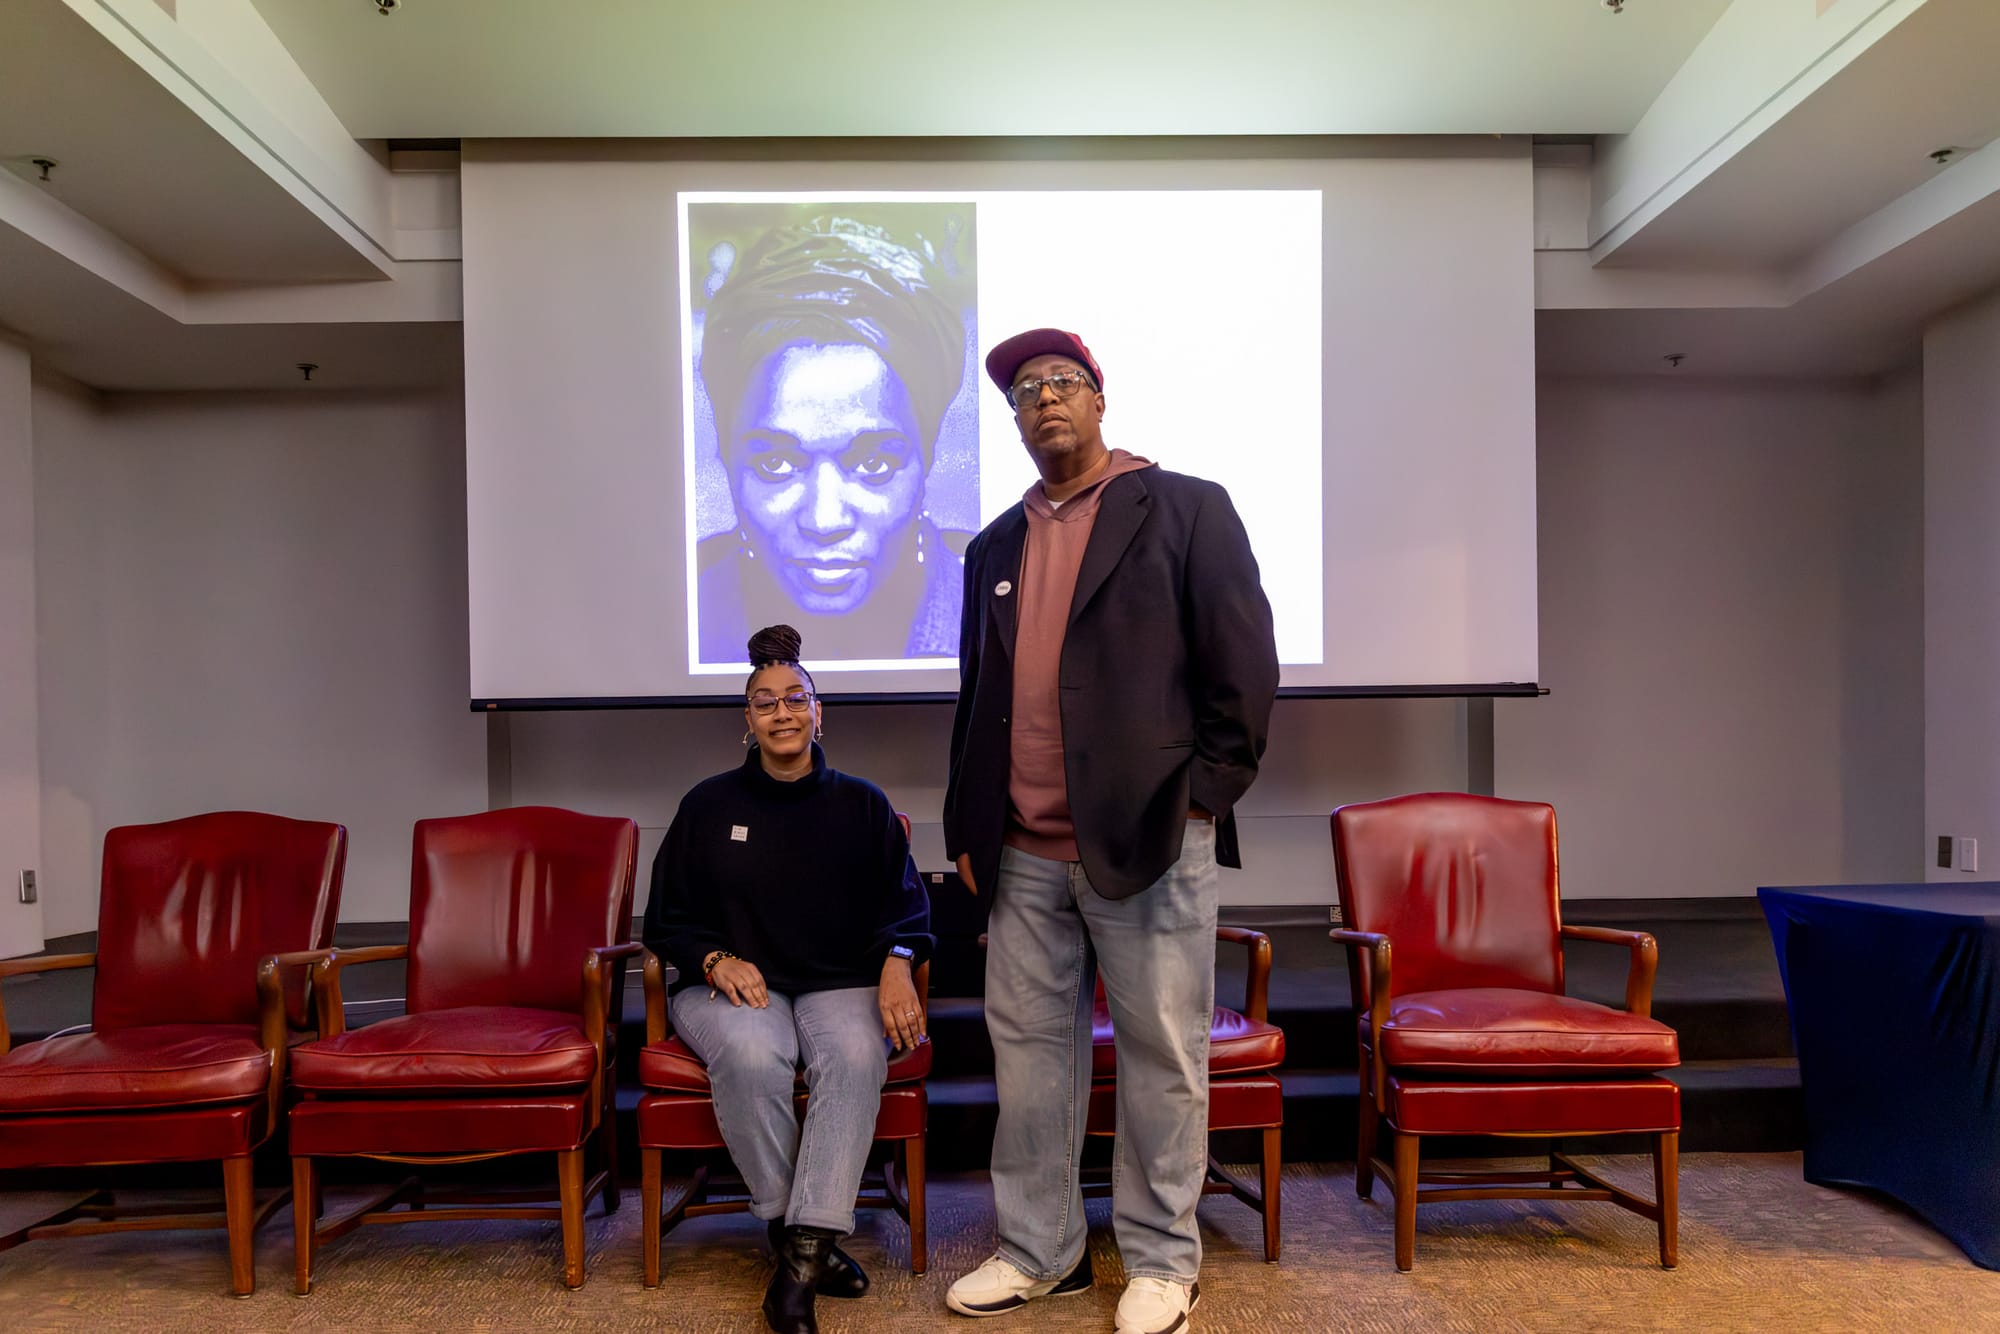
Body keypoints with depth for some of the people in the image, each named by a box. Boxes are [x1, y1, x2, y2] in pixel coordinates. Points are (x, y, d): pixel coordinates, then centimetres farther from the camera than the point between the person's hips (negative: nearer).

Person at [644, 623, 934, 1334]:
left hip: (842, 982, 1)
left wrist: (896, 963, -11)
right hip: (732, 982, 0)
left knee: (855, 1056, -34)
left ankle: (801, 1253, -29)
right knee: (753, 1057, -35)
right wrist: (716, 960, -9)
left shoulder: (862, 803, 10)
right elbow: (667, 919, 12)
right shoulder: (709, 804, 9)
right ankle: (806, 1235, -15)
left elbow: (906, 903, 11)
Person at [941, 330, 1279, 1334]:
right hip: (1024, 854, 5)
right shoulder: (995, 547, 16)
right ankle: (1037, 1250, 28)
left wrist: (1204, 795, -8)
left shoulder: (1185, 509, 1)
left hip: (1148, 840, -5)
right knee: (1028, 1049, 11)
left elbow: (1244, 665, -4)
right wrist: (967, 828, 13)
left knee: (1162, 1055, 5)